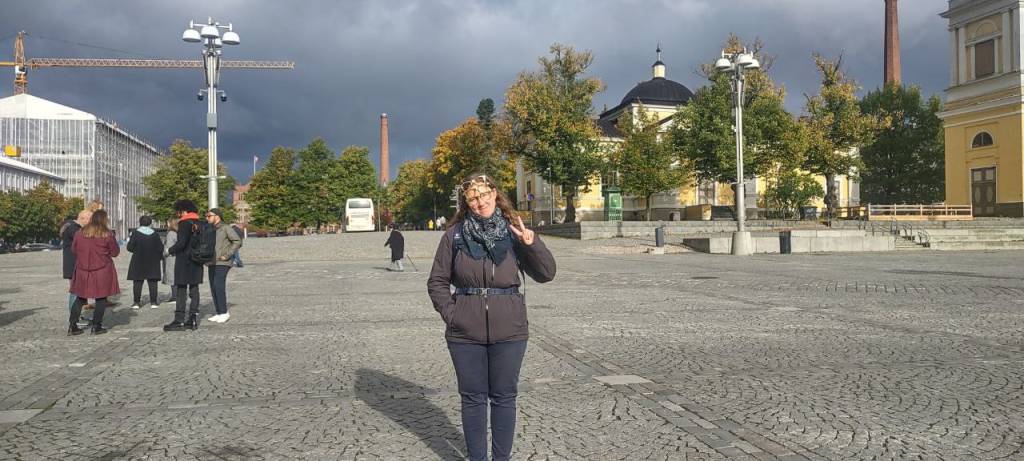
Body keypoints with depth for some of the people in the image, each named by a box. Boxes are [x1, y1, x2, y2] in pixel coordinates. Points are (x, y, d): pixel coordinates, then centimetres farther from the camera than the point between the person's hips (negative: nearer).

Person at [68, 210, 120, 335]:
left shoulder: (80, 233, 1)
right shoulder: (107, 234, -9)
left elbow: (74, 249, 13)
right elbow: (115, 252, -2)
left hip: (83, 270, 4)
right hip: (102, 271, -3)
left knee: (80, 298, 13)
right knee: (101, 299, 6)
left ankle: (72, 326, 11)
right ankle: (96, 326, 6)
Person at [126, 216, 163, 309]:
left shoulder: (135, 233, -7)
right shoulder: (155, 234, 0)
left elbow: (130, 248, -8)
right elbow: (160, 248, 1)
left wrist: (129, 241, 14)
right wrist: (160, 257, 19)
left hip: (138, 262, -2)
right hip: (152, 262, 2)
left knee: (137, 282, 4)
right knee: (152, 282, 6)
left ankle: (136, 302, 3)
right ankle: (153, 302, 6)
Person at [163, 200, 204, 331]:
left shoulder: (185, 223, -13)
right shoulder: (199, 223, 10)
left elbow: (181, 243, -20)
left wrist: (170, 250, -3)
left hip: (184, 261, -8)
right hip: (196, 263, 8)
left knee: (181, 291, -4)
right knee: (194, 289, 10)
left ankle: (179, 321, -5)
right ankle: (193, 319, 11)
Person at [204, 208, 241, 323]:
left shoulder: (226, 228, -6)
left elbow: (237, 241, -13)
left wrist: (227, 255, -15)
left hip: (222, 263, -8)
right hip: (212, 263, 8)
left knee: (219, 286, -16)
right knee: (214, 288, 4)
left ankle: (224, 313, -10)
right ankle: (219, 313, 8)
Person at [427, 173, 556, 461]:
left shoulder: (513, 232, 0)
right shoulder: (455, 235, -1)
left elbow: (546, 274, -3)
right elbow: (437, 282, 6)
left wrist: (532, 243, -18)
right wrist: (450, 314, -6)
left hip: (509, 332, 0)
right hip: (465, 333, 0)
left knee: (504, 398, 10)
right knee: (473, 398, 10)